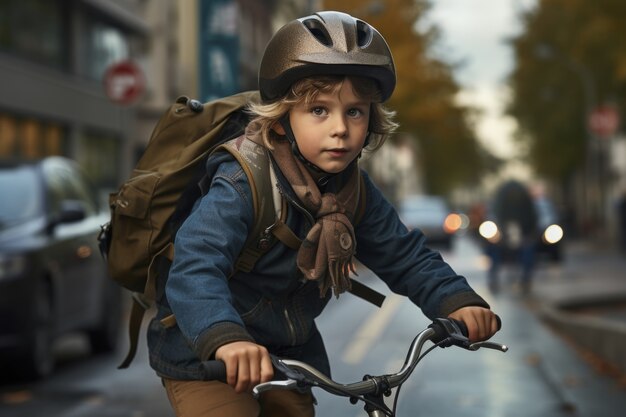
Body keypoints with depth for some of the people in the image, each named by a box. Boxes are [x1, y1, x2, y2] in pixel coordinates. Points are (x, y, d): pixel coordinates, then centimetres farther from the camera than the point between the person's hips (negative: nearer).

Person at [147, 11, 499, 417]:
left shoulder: (357, 193, -5)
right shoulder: (242, 186, -26)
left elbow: (406, 256, 2)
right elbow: (195, 269, -38)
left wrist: (458, 301, -16)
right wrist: (226, 339, -57)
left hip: (288, 358, 6)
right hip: (206, 360, -6)